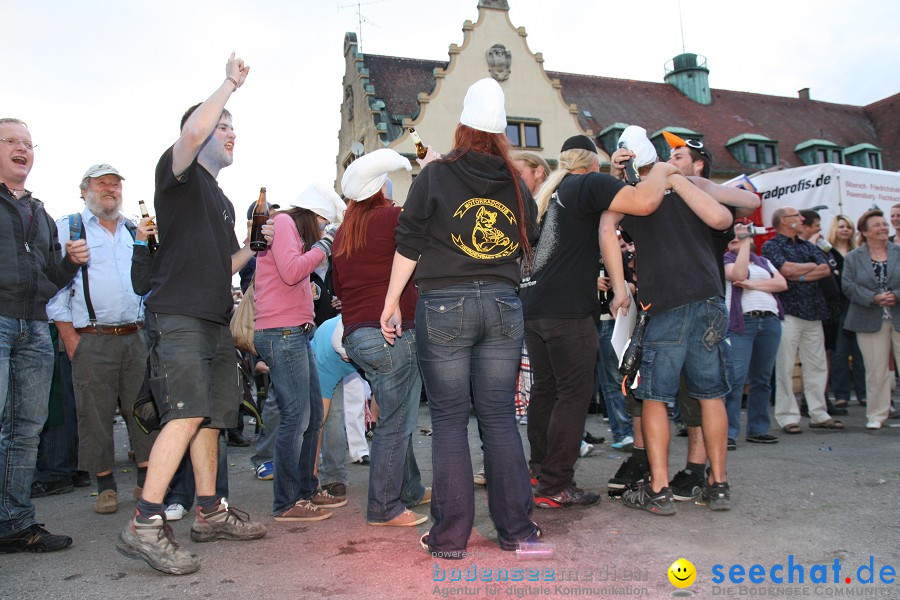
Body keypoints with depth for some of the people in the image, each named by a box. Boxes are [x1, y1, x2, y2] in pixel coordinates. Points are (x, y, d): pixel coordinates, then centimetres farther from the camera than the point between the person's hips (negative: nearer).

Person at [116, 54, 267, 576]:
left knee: (212, 416, 9)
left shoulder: (223, 200, 25)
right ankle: (144, 526, -14)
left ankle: (210, 513, 17)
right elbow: (194, 129, -21)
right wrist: (232, 82, -10)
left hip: (216, 319, 9)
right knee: (188, 414, -18)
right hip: (179, 315, -9)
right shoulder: (179, 172, 1)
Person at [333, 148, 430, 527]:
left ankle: (410, 490, 30)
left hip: (356, 336, 9)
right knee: (396, 422, -1)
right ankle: (384, 509, 5)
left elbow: (338, 288, 22)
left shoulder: (342, 233, 16)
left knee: (396, 417, 19)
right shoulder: (391, 217, -8)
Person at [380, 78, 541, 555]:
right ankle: (516, 529, 13)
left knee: (449, 419, 3)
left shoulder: (435, 175, 1)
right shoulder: (516, 184, 10)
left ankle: (450, 535, 6)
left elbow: (409, 244, -2)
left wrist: (392, 303, 4)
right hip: (503, 304, 3)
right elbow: (527, 246, 17)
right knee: (500, 418, 8)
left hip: (444, 305, -3)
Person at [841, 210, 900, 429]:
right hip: (870, 322, -1)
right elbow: (849, 286, -5)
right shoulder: (853, 258, 6)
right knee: (876, 371, 4)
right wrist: (874, 298, -17)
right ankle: (876, 415, 14)